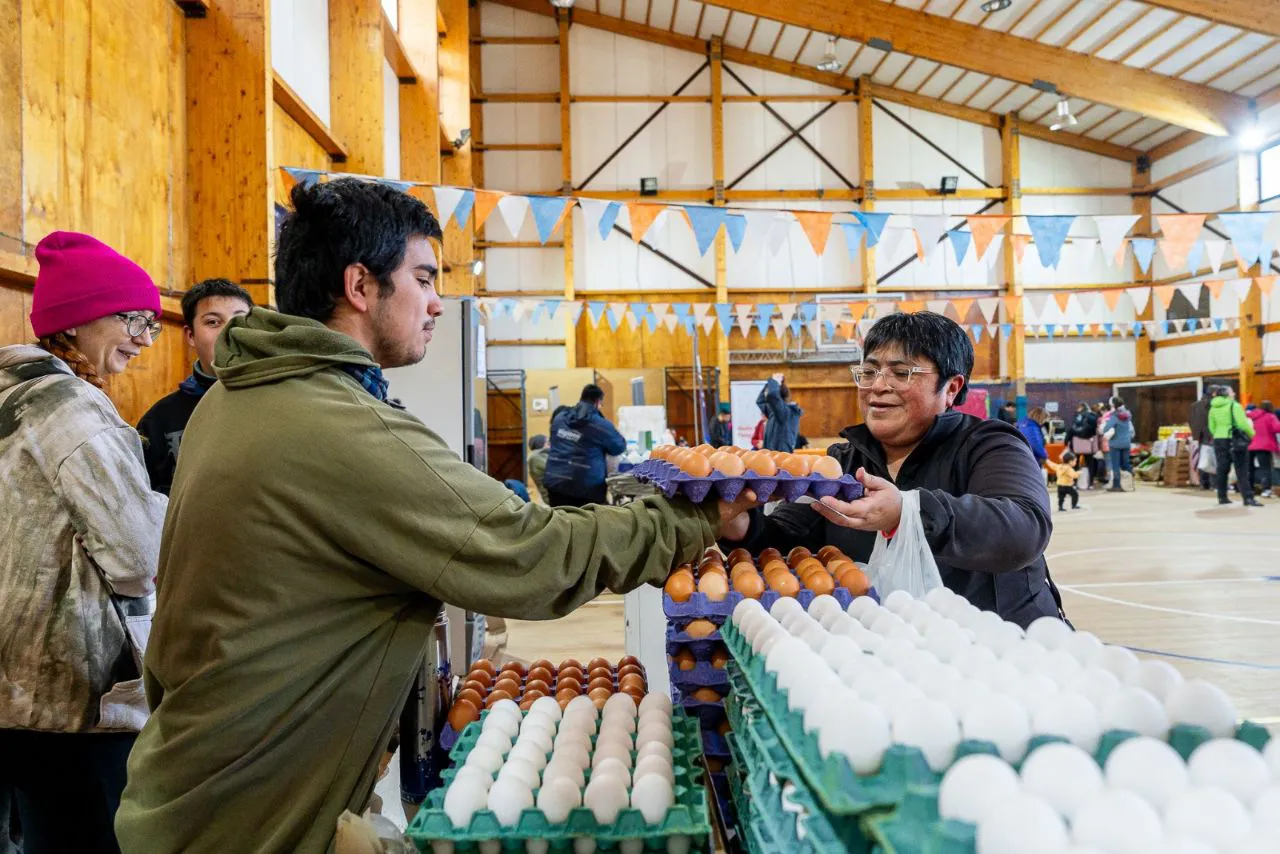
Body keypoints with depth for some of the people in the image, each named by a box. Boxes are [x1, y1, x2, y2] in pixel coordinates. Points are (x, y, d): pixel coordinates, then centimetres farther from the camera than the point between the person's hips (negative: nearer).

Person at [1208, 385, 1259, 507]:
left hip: (1219, 441, 6)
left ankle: (1222, 497, 14)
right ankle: (1248, 498, -6)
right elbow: (1242, 424, -14)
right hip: (1235, 440, -6)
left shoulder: (1213, 408, 9)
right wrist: (1252, 434, 1)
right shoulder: (1234, 406, -10)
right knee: (1242, 471, -3)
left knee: (1222, 469, 11)